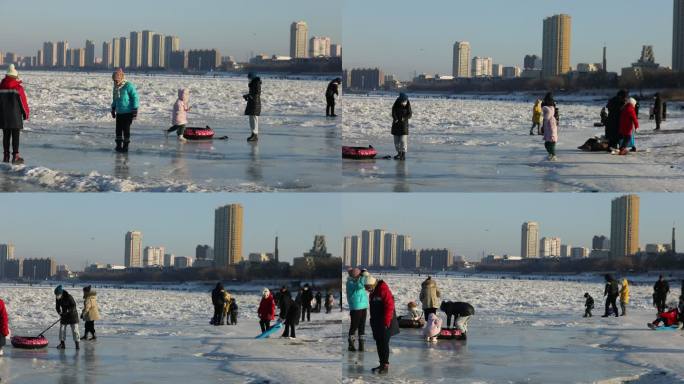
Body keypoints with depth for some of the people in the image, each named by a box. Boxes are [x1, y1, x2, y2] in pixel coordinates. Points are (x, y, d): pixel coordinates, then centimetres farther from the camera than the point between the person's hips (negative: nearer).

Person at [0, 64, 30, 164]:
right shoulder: (18, 87, -11)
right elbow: (23, 101, -7)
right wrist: (26, 113, 5)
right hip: (15, 116, -4)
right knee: (15, 136, -2)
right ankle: (15, 156, -5)